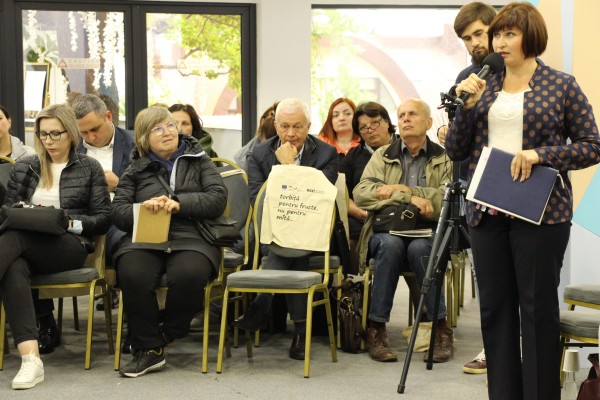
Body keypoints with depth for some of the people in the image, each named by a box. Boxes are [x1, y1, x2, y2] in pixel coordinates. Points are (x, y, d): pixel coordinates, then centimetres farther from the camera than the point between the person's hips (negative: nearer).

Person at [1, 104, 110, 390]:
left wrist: (70, 223, -10)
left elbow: (103, 219, 7)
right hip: (26, 247, 2)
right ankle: (30, 358, -50)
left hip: (70, 246, -2)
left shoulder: (89, 168, 12)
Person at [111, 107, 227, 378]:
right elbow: (117, 212, 11)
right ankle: (148, 348, -18)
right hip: (145, 239, 1)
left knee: (189, 275, -36)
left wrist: (179, 203, -11)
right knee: (132, 275, -33)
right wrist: (143, 207, -11)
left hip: (191, 237, -1)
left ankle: (167, 335, -9)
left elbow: (218, 199, 4)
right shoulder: (135, 170, 21)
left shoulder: (198, 160, 18)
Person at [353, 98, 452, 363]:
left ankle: (441, 328, -24)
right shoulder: (382, 156, 14)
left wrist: (403, 190, -13)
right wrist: (410, 198, -15)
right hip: (387, 230, 1)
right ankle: (376, 329, -29)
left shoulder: (443, 159, 10)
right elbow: (360, 193, -4)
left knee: (418, 248, -34)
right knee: (391, 244, -33)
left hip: (427, 234, -1)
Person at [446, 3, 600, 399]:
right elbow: (456, 150, 11)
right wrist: (468, 106, -4)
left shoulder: (562, 85, -1)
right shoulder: (484, 87, 11)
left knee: (538, 307, 1)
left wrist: (541, 154, -15)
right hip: (487, 212, 5)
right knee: (494, 308, 8)